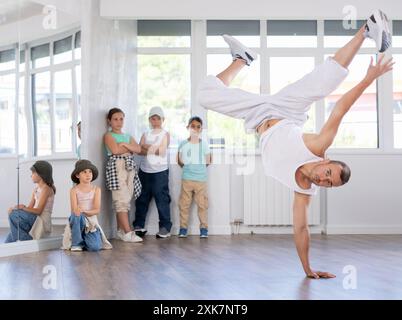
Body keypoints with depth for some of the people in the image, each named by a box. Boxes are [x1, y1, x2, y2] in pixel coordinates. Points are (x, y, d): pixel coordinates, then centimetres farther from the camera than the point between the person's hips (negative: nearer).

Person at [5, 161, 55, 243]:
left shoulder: (46, 189, -10)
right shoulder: (36, 187, 17)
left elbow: (38, 210, -17)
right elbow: (30, 207, 10)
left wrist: (23, 208, -27)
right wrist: (16, 208, -6)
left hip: (42, 222, -8)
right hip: (35, 219, 9)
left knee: (14, 215, -20)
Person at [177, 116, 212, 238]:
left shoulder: (204, 144, 3)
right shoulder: (183, 144, 3)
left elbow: (208, 161, 9)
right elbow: (179, 161, 11)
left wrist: (199, 167, 4)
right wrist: (186, 167, 4)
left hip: (201, 179, 0)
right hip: (186, 179, 1)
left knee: (202, 204, -1)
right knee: (184, 204, 2)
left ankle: (204, 229, 6)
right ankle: (183, 228, 10)